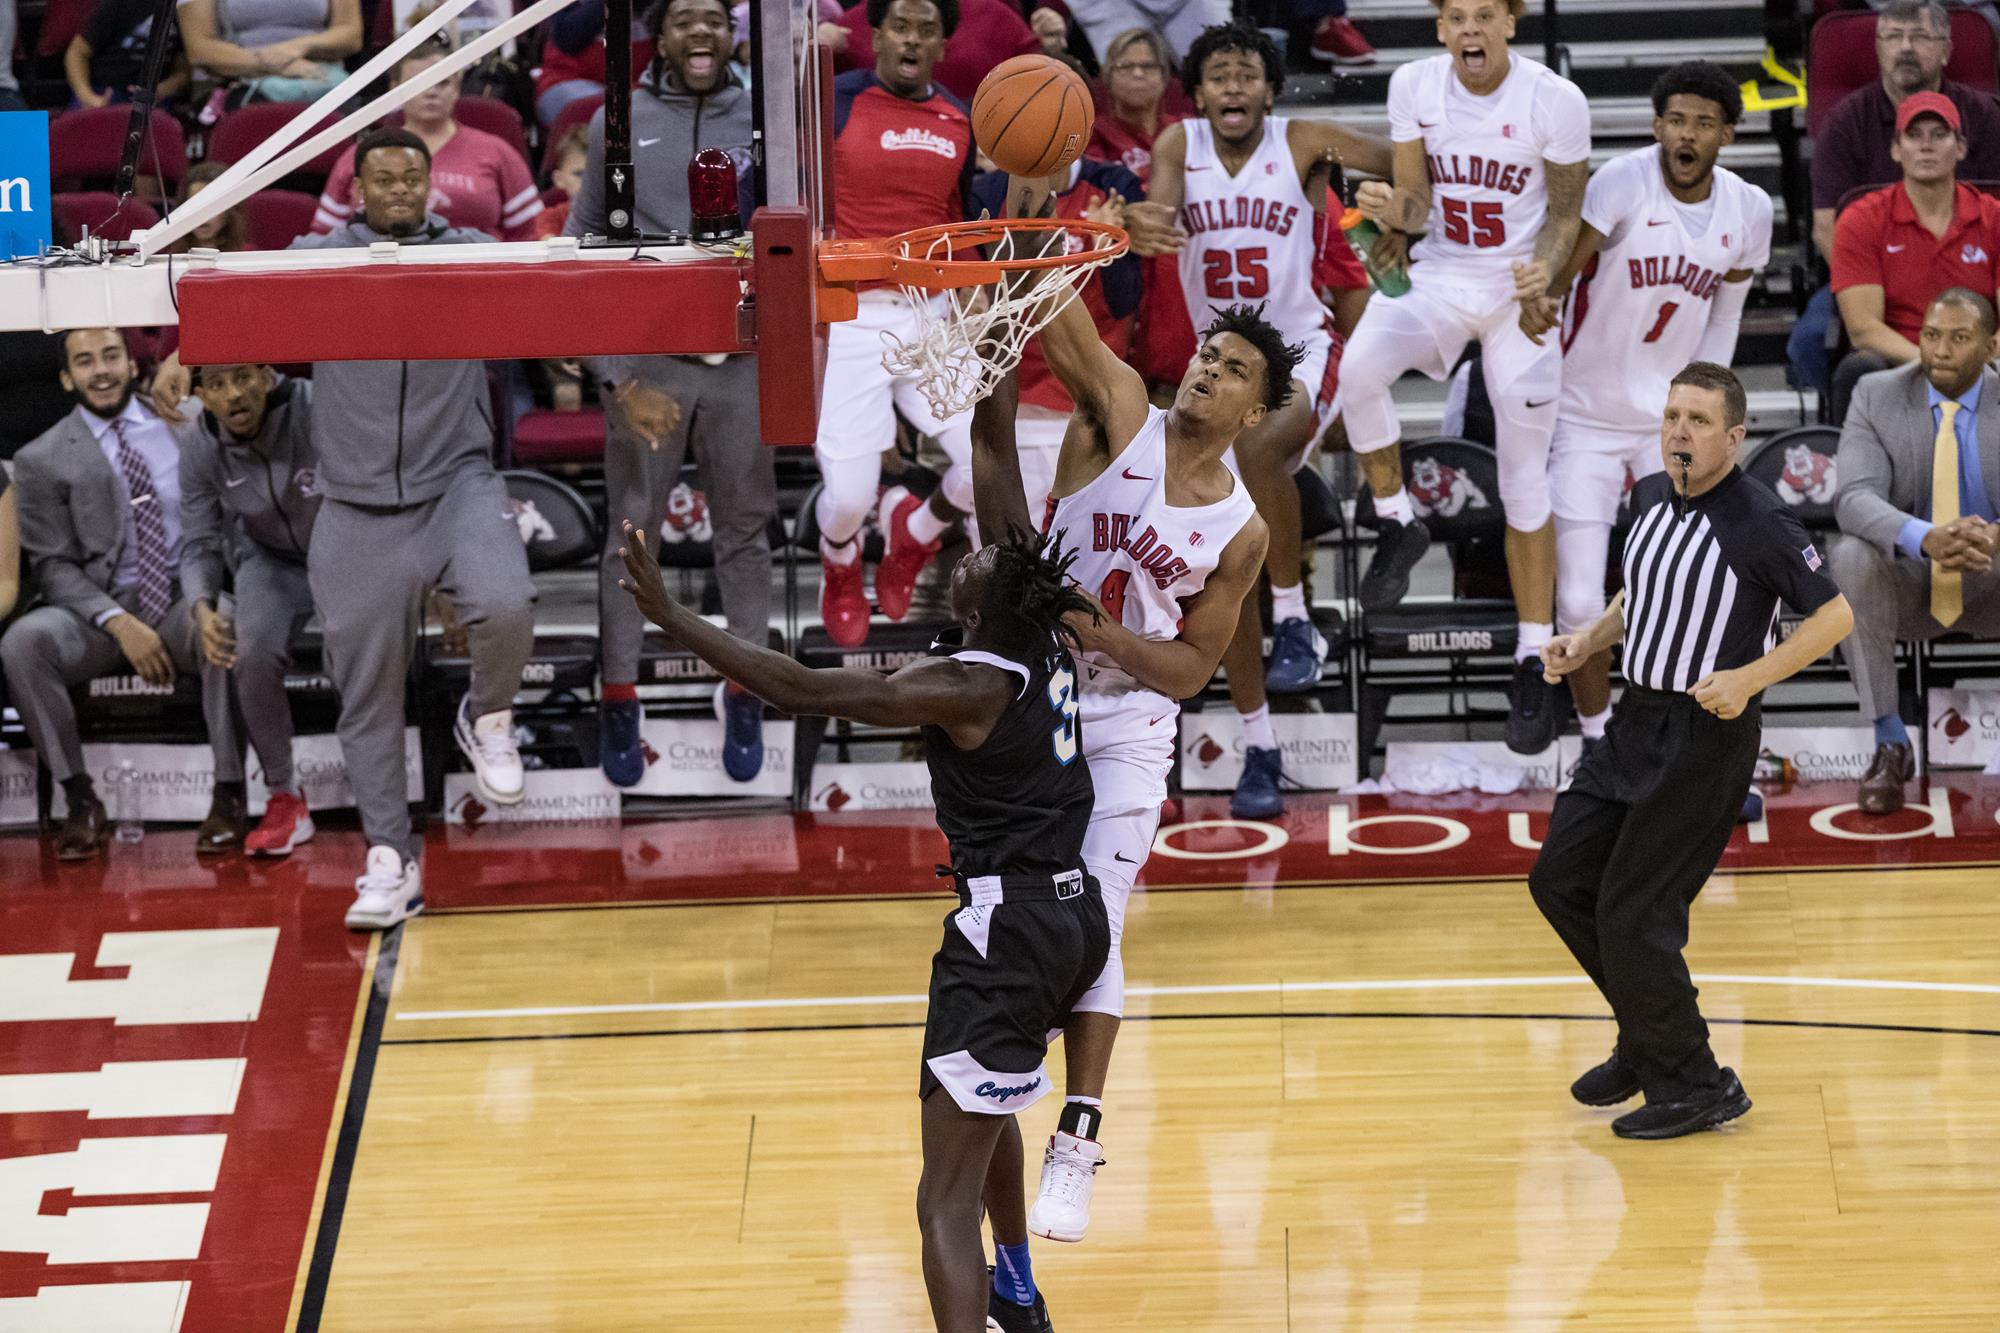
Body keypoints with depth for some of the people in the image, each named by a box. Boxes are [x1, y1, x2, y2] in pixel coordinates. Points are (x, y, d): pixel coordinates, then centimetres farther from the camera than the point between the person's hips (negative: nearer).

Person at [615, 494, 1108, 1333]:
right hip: (1076, 916, 10)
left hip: (1007, 932, -10)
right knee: (985, 1097, 38)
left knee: (947, 1202, -11)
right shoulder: (1051, 636, 0)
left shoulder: (967, 688, -20)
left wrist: (670, 617, -24)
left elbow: (800, 689, -25)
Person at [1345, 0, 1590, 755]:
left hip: (1520, 290, -2)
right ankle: (1397, 526, -4)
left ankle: (1533, 664, 9)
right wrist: (1395, 213, -24)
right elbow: (1417, 203, 0)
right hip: (1439, 275, 2)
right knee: (1358, 370, -29)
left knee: (1525, 483, -1)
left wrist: (1546, 267, -23)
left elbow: (1567, 210, -3)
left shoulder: (1555, 100, -14)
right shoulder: (1414, 86, -6)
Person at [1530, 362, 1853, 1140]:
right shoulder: (1651, 498, 5)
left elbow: (1834, 616, -14)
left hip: (1707, 735, -8)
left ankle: (1694, 1088, 8)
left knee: (1632, 913, -8)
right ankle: (1645, 1043, 29)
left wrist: (1749, 679, -23)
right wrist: (1590, 640, 5)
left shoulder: (1757, 522, -18)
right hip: (1637, 724, 8)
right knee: (1561, 878, 11)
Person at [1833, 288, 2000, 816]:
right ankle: (1890, 746, -23)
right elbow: (1855, 498, -22)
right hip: (1908, 583, 0)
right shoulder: (1876, 396, -8)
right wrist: (1927, 538, -43)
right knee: (1850, 558, -32)